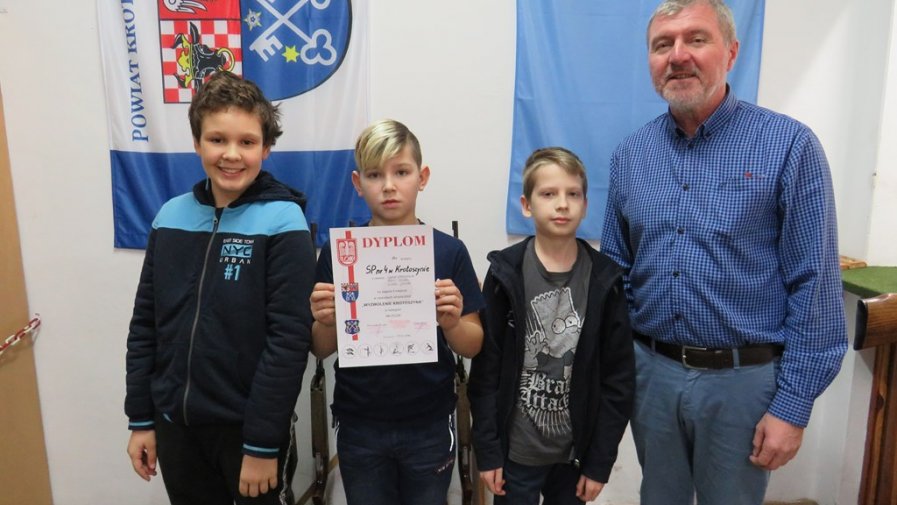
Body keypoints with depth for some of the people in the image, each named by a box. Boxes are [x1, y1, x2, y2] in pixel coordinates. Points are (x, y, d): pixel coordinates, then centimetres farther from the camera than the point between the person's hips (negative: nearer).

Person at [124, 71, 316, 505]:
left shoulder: (282, 221, -14)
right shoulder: (171, 216, 1)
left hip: (248, 427, -4)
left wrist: (263, 442, -15)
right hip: (174, 423, 5)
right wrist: (141, 418, 7)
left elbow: (289, 339, -17)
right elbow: (145, 324, 7)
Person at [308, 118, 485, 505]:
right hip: (359, 428, 1)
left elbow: (473, 347, -3)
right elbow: (321, 350, 0)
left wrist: (451, 323, -24)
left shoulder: (449, 251, -9)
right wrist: (326, 322, -21)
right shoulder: (338, 251, -6)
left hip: (429, 427, 0)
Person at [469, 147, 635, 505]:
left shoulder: (604, 280, -5)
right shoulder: (505, 274, -9)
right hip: (515, 450, -1)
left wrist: (600, 461, -2)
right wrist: (487, 450, -7)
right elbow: (485, 371, -6)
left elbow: (618, 378, -2)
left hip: (576, 452, 2)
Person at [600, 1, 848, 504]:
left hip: (742, 379, -3)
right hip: (651, 372, 4)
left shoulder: (789, 146, -11)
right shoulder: (630, 155, 2)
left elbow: (815, 286, -11)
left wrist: (792, 404, -11)